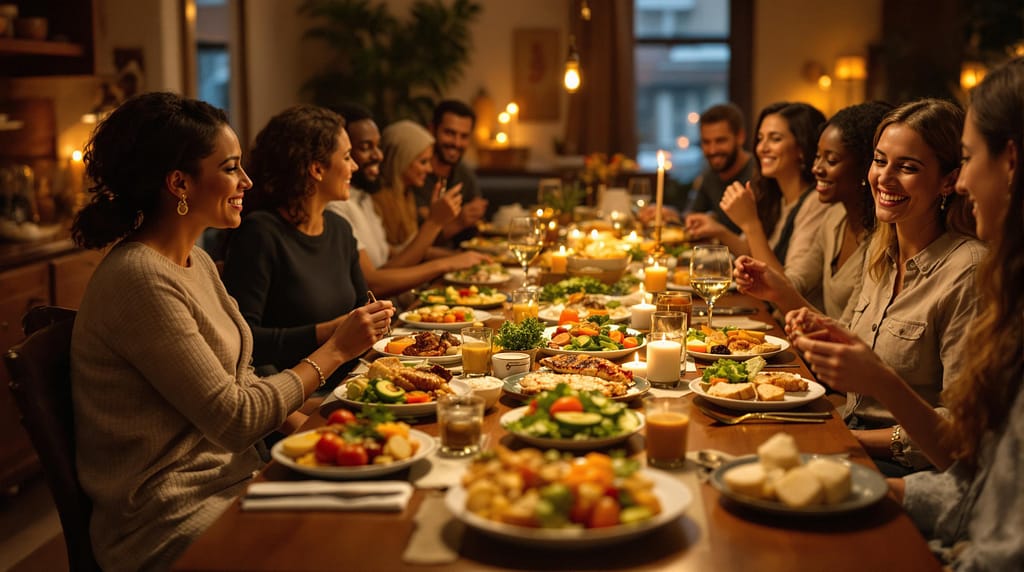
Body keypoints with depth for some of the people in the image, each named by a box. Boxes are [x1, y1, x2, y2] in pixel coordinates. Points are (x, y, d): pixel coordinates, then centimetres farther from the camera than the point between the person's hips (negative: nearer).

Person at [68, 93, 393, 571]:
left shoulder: (196, 262, 10)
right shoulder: (139, 280, -20)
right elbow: (232, 420, -19)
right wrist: (335, 350, -11)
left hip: (232, 475, 8)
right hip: (174, 520, -8)